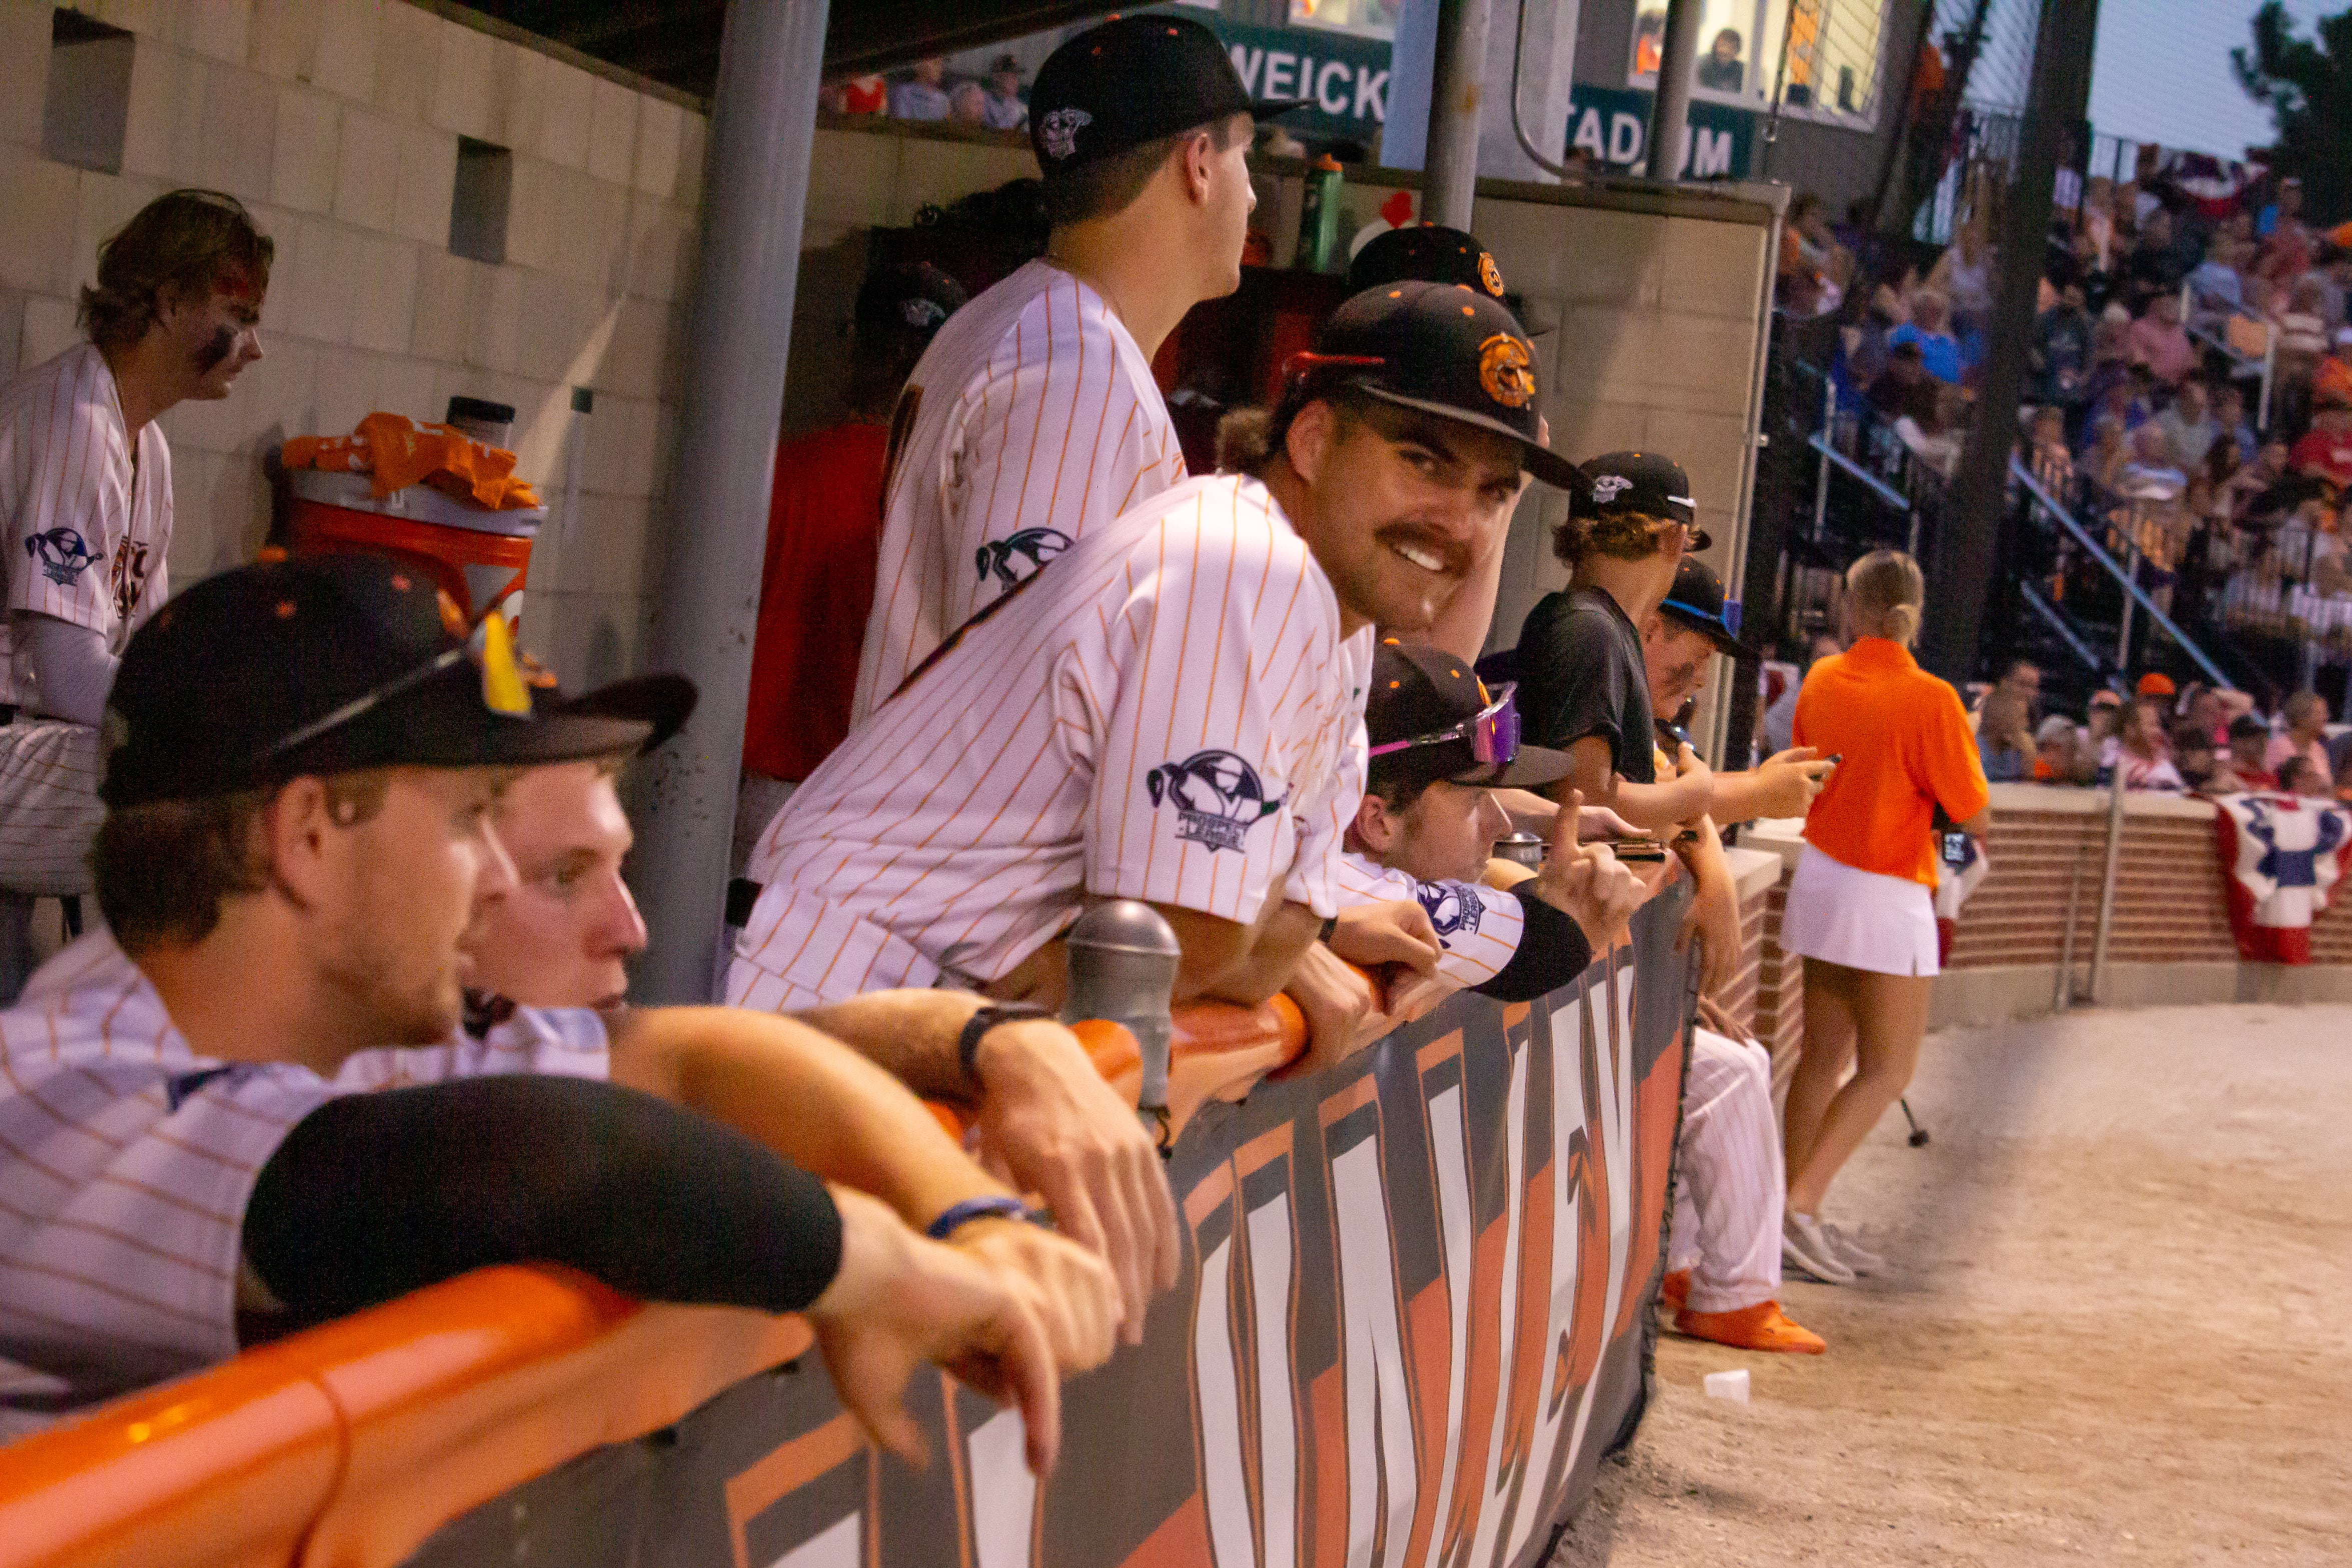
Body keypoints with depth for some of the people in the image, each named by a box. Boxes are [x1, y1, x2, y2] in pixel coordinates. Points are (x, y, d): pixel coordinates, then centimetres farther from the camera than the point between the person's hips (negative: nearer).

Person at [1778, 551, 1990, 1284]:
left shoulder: (1821, 682, 1)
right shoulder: (1929, 700, -16)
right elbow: (1975, 817, -11)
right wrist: (1964, 751, 6)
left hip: (1820, 878, 6)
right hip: (1888, 894, -6)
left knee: (1824, 1055, 14)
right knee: (1887, 1070, 3)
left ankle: (1798, 1208, 17)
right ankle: (1800, 1204, -8)